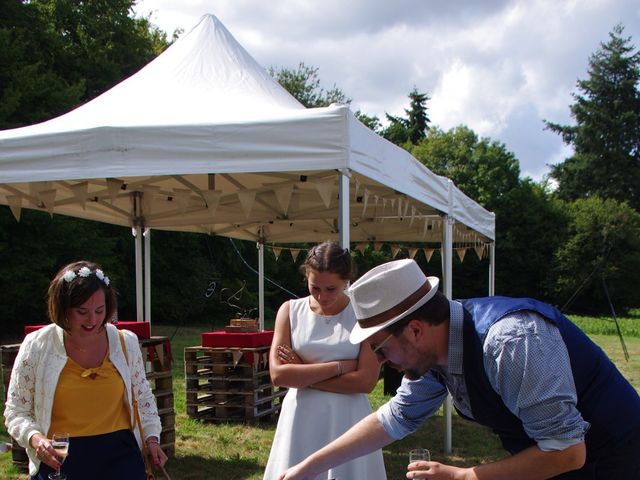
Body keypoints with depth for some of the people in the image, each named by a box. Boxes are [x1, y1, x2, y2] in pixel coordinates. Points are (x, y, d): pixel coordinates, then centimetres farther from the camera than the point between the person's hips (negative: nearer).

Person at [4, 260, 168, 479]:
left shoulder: (126, 342, 3)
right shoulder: (36, 347, -4)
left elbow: (142, 394, 17)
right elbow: (16, 411, 2)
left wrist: (152, 437, 6)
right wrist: (35, 438, -16)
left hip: (120, 453, 1)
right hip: (58, 459, -1)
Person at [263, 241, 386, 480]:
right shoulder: (290, 311, 2)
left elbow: (366, 381, -13)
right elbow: (278, 374, -9)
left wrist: (302, 373, -11)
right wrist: (340, 366, -13)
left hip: (347, 421, -1)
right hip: (301, 420, 2)